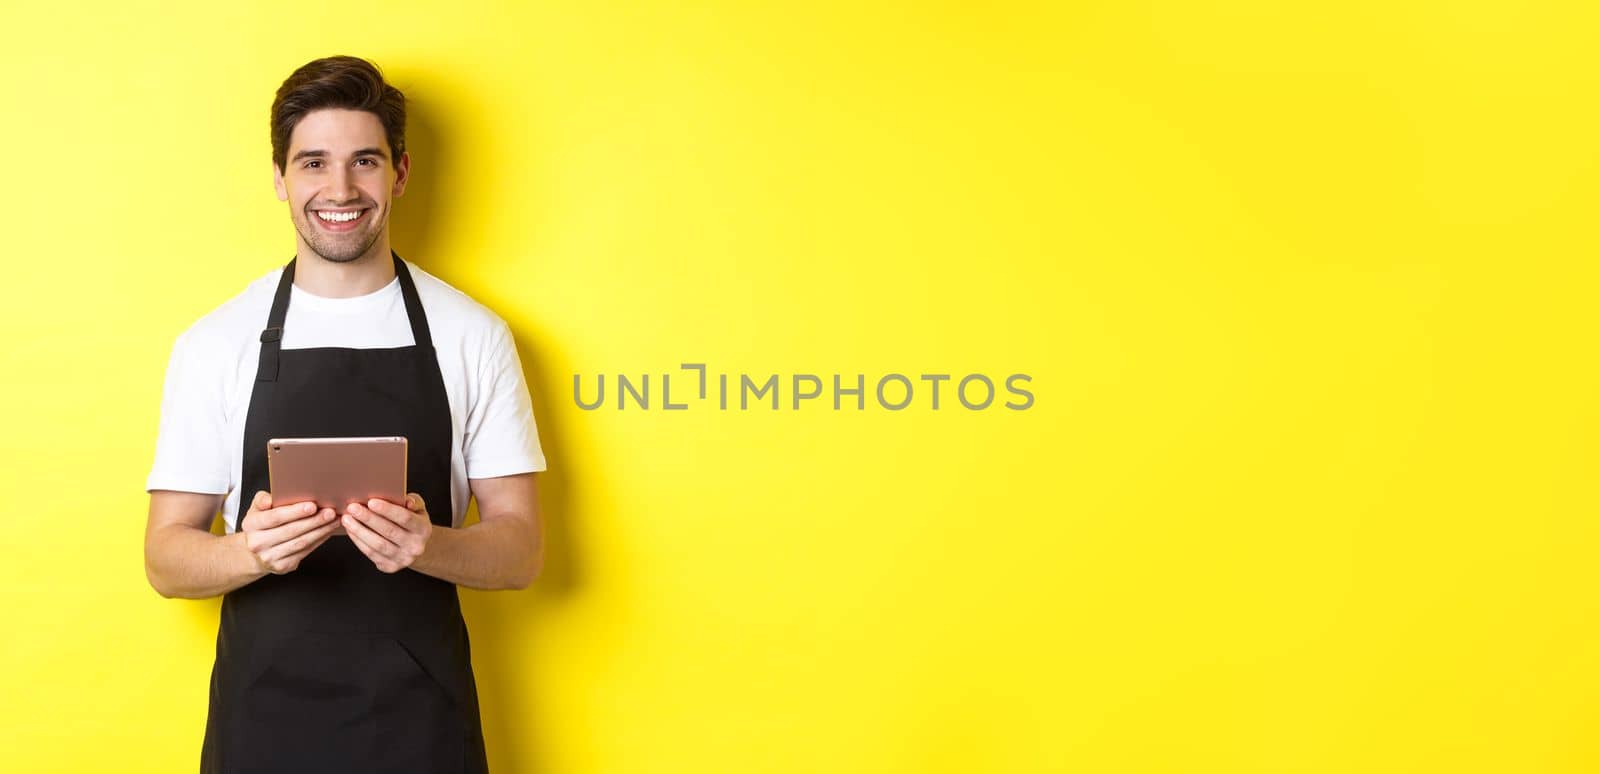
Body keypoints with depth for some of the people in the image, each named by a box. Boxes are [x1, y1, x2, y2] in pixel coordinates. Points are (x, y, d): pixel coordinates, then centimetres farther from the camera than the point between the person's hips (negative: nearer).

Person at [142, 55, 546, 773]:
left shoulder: (474, 336, -2)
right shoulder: (215, 343, 0)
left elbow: (520, 549, -1)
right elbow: (167, 558, 1)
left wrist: (427, 546, -21)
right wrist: (253, 550, -20)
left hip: (422, 715, 0)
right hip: (262, 715, 0)